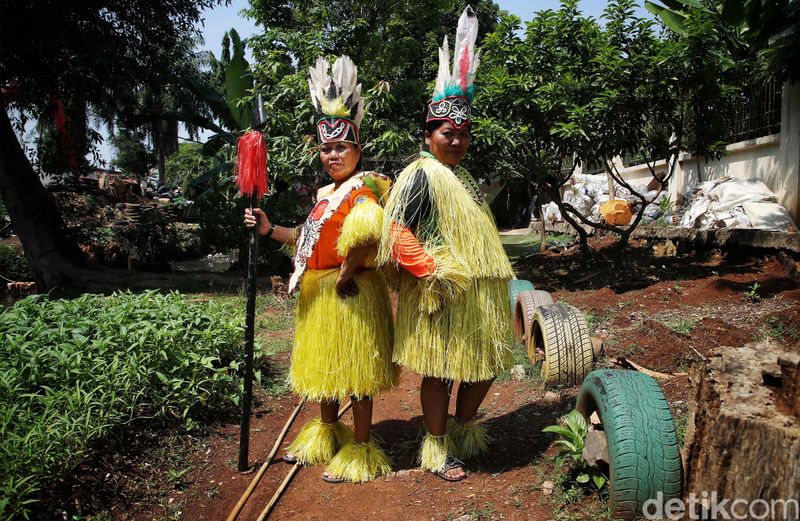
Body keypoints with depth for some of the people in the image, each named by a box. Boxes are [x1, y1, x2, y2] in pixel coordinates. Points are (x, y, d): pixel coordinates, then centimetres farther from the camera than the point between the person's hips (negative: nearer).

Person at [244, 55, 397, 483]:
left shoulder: (364, 186, -15)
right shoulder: (325, 194, 14)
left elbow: (366, 235, -33)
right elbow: (310, 238, 20)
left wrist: (346, 274, -23)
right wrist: (270, 229, 12)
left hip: (349, 292, -9)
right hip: (316, 291, 9)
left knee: (353, 369, 2)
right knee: (323, 366, 21)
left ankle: (361, 450, 19)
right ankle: (326, 436, 41)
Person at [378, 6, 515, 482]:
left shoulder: (464, 177, 16)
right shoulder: (422, 175, -12)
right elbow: (398, 233, -19)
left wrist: (497, 277, 22)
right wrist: (434, 273, -23)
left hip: (479, 290, 9)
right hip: (441, 293, -9)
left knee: (486, 365, 16)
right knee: (440, 372, 3)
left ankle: (463, 431, 37)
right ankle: (438, 448, 22)